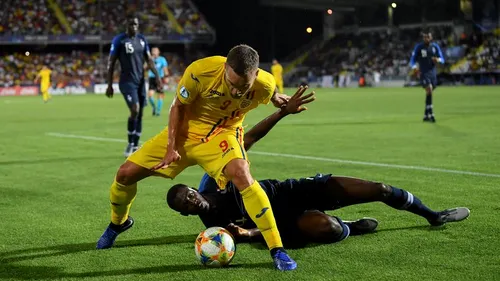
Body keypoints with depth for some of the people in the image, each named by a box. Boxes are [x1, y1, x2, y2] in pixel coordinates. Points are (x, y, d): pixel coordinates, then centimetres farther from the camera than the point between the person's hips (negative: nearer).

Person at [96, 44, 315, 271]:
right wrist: (172, 147, -13)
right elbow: (178, 106, -12)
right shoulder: (200, 71, -30)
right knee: (126, 173, -1)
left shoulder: (265, 84, -25)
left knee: (241, 175, -34)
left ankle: (277, 250, -26)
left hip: (221, 134, -1)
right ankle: (118, 223, 34)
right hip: (185, 130, 1)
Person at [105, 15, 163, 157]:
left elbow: (149, 60, 13)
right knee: (135, 110, -20)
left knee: (140, 114, 6)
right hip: (127, 81, -6)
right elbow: (111, 63, -6)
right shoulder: (119, 40, -7)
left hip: (140, 81, 6)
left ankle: (135, 147, 17)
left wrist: (157, 77, 4)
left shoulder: (142, 39, 9)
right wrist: (109, 85, -9)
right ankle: (130, 144, -4)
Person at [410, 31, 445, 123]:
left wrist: (438, 59, -18)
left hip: (433, 73, 4)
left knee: (429, 93, 10)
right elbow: (412, 60, -3)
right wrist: (414, 67, -24)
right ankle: (430, 114, -23)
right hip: (423, 73, -4)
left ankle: (426, 116, 21)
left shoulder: (435, 46, 6)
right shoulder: (418, 47, -4)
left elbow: (442, 59, 6)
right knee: (429, 90, -23)